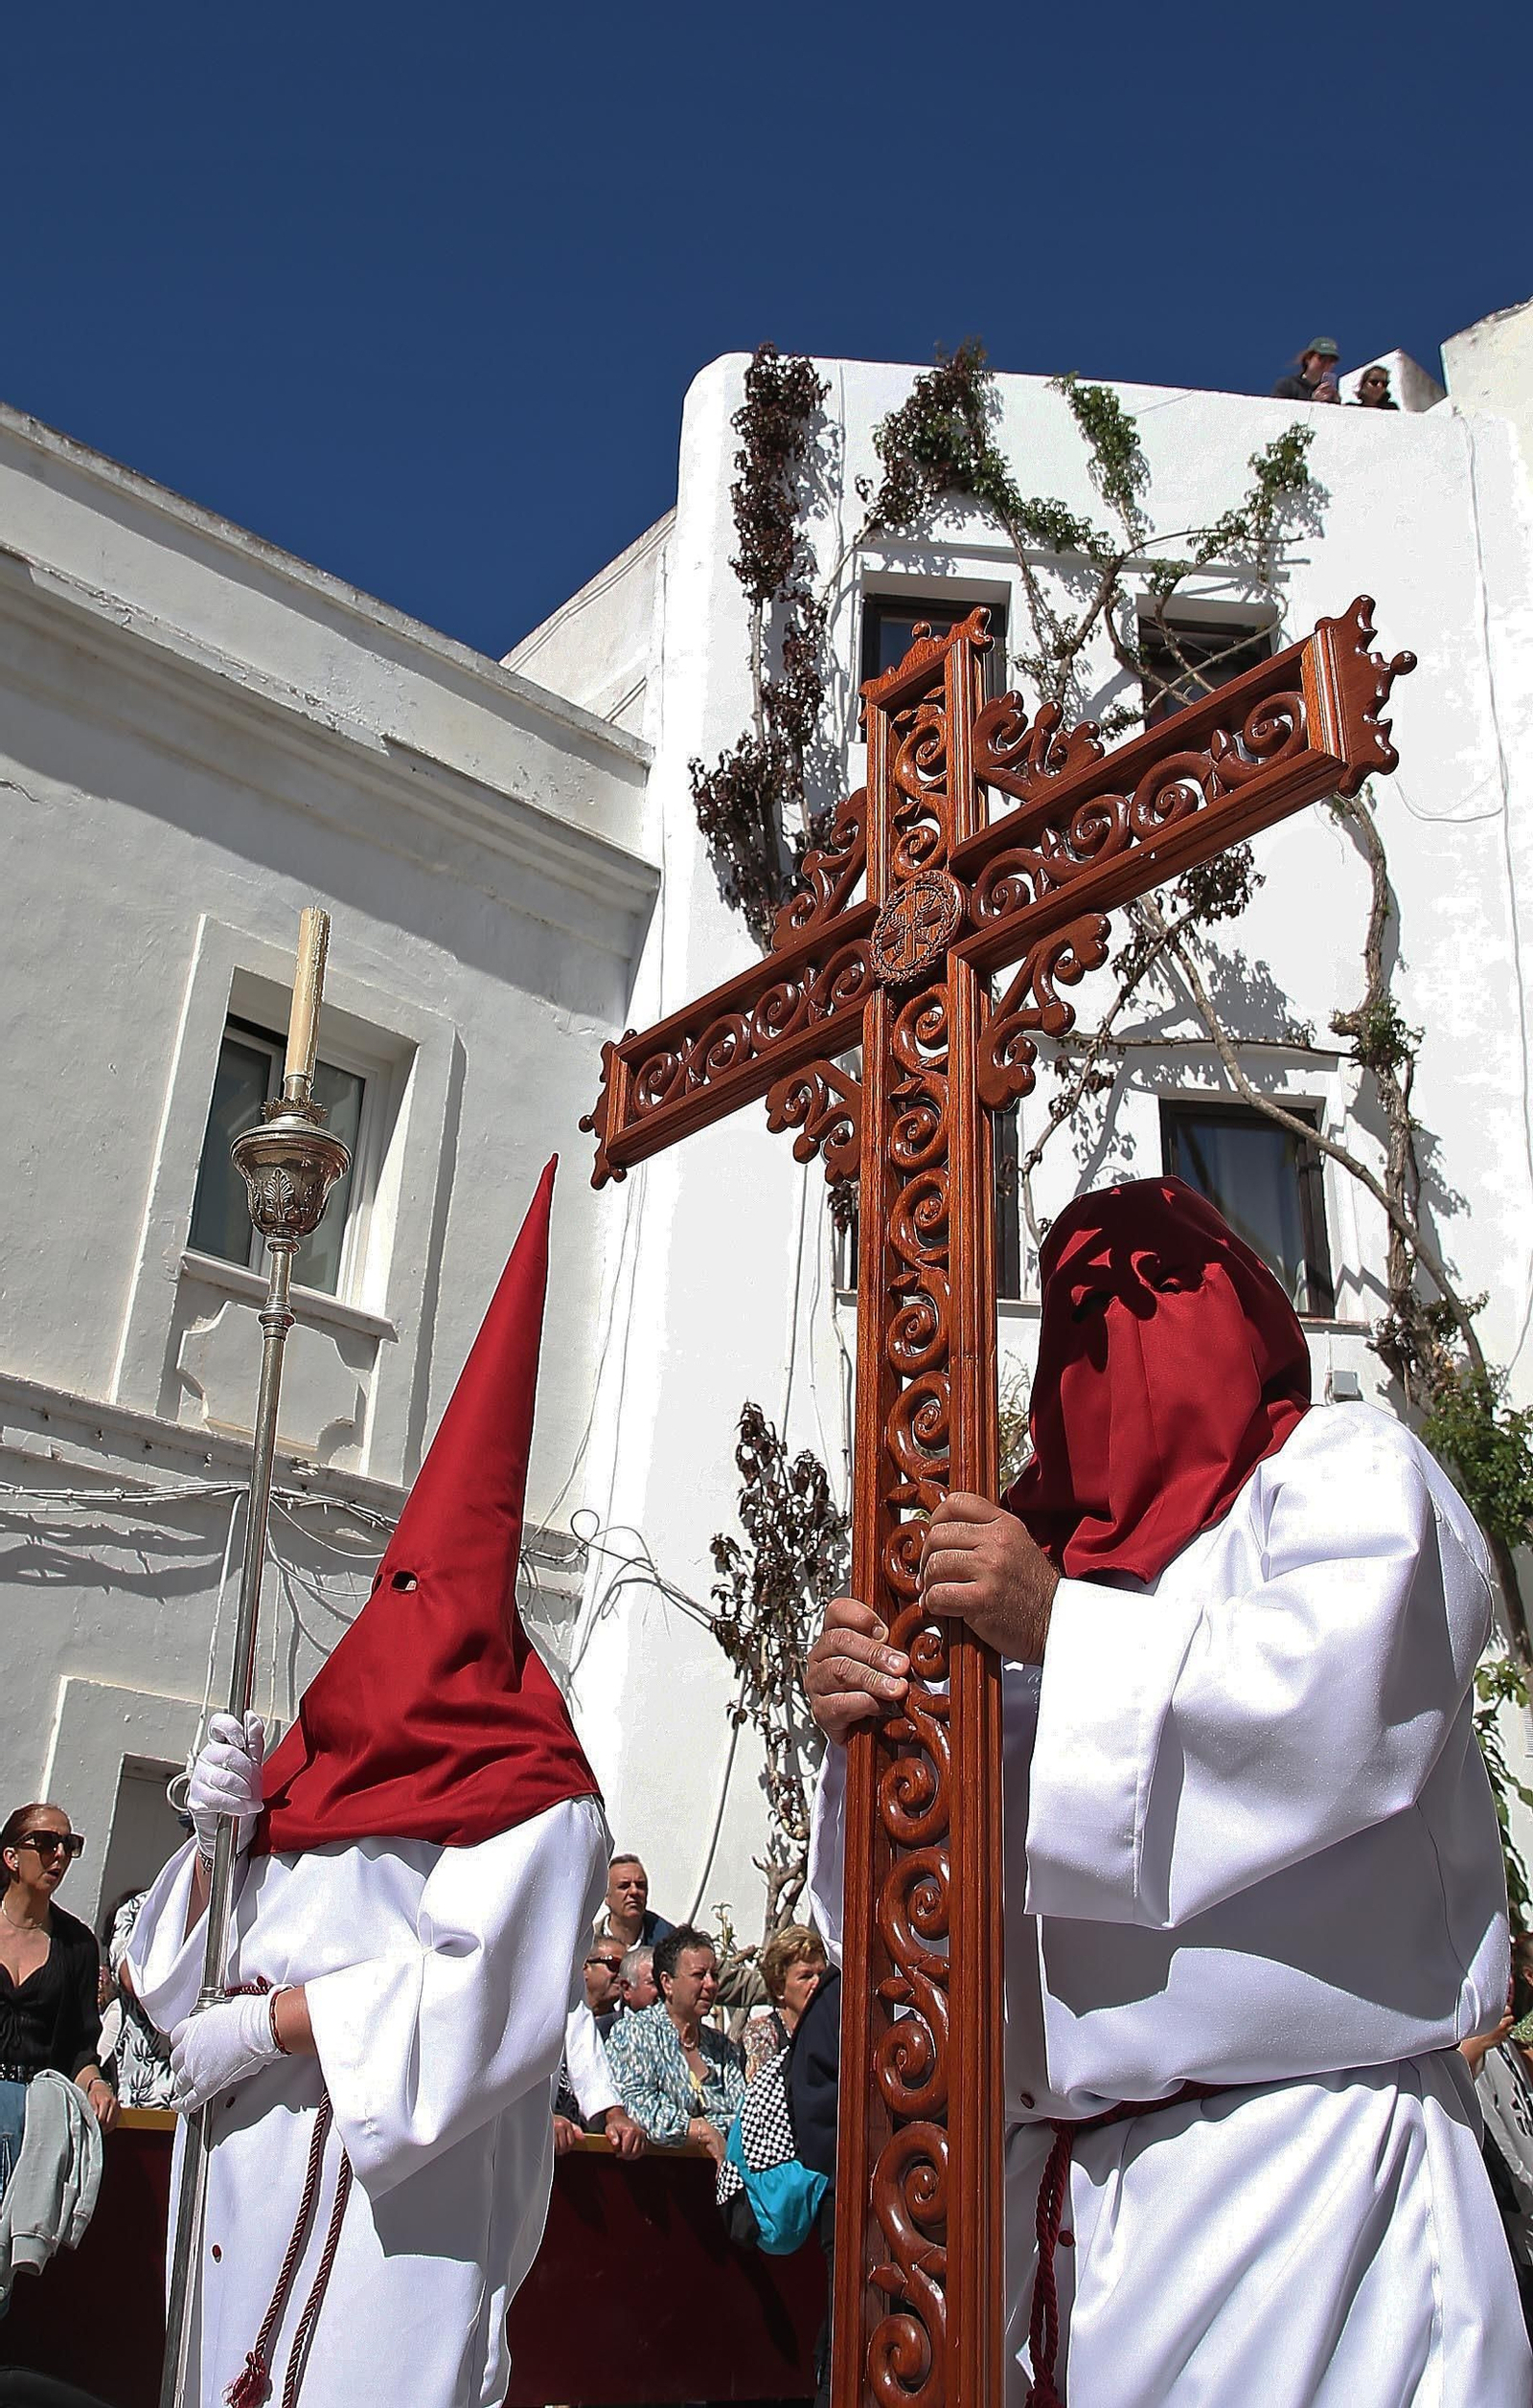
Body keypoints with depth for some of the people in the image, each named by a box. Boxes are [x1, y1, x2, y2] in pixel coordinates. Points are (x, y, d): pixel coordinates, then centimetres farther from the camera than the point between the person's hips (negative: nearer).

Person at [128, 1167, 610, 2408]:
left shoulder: (526, 1792, -7)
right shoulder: (320, 1767, 14)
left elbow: (486, 1996, -19)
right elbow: (186, 1967, 14)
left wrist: (269, 2025, -14)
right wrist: (224, 1828, -5)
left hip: (397, 2184, -6)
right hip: (245, 2167, 6)